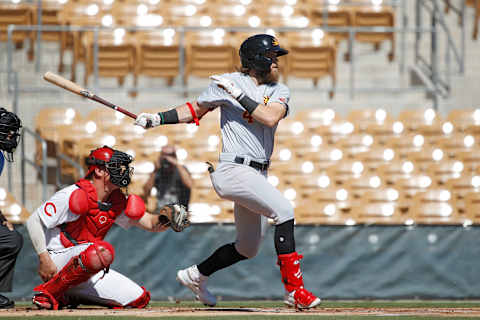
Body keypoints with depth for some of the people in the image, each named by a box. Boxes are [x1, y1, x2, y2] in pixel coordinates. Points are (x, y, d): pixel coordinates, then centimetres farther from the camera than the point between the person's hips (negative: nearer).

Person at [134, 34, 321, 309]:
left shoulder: (280, 91, 9)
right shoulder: (227, 83, -1)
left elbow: (270, 117, -12)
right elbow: (197, 109, 11)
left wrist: (240, 96, -16)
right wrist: (159, 118, 4)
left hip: (258, 176, 7)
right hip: (233, 170, -7)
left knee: (247, 249, 13)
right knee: (284, 209, -25)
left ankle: (196, 275, 36)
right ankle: (295, 289, -26)